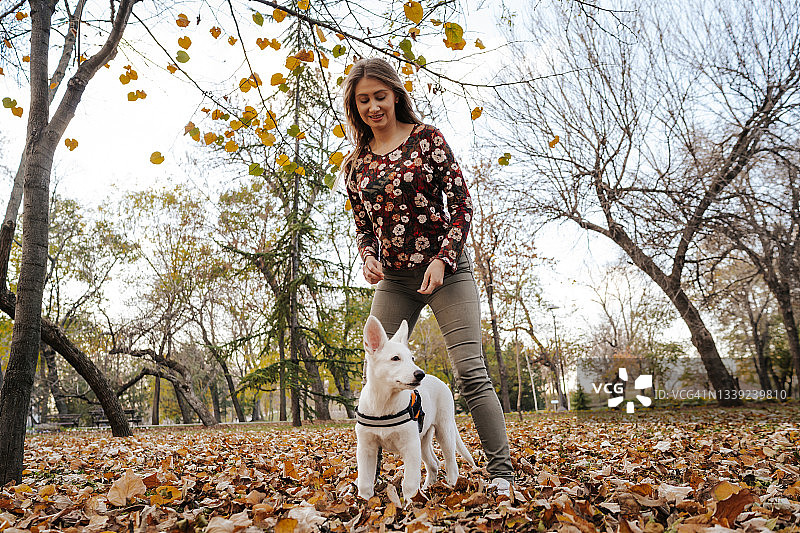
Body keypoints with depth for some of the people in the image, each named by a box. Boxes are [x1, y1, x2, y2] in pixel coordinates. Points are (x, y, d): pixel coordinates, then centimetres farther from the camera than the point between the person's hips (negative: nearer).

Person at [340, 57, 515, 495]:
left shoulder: (426, 138, -2)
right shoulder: (357, 163, 9)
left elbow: (462, 203, -5)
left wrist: (443, 259, -16)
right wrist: (368, 256, -6)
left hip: (445, 270, -4)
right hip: (393, 279, 4)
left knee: (470, 371, -12)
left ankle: (501, 473, -3)